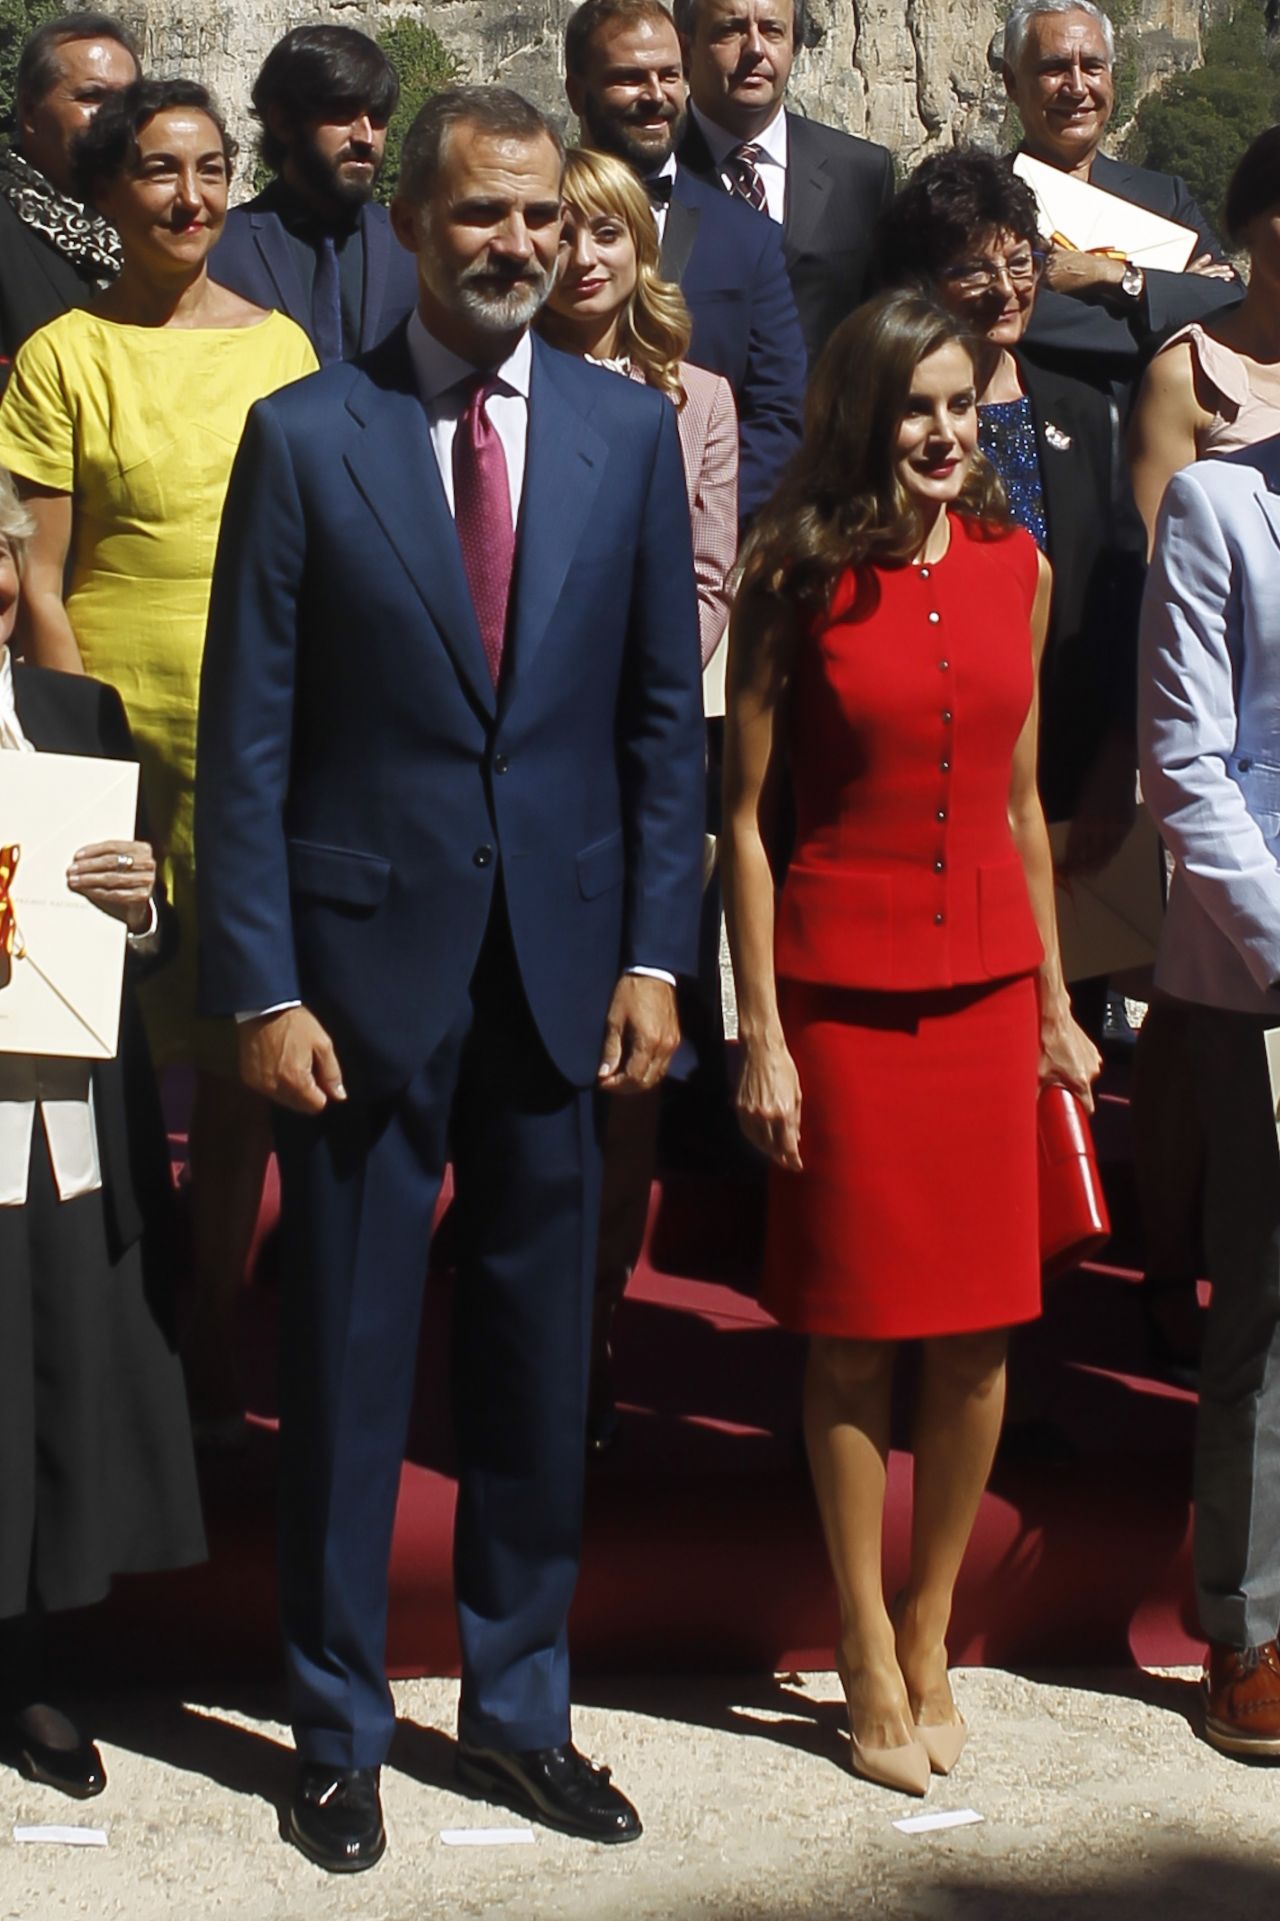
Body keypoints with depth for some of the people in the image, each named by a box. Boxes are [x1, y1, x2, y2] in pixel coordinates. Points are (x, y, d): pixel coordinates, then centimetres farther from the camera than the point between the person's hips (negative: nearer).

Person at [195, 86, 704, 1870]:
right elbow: (247, 734, -3)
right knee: (347, 1352, 7)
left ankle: (518, 1703, 29)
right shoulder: (305, 436, -3)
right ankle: (339, 1729, 23)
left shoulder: (628, 429, 5)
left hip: (562, 960, 3)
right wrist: (261, 988, -9)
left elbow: (664, 712, 7)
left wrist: (654, 953, 0)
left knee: (540, 1352, 11)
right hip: (365, 958, -2)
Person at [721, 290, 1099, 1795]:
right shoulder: (795, 577, -4)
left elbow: (1021, 800, 14)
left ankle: (929, 1633, 25)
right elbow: (744, 815, -4)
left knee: (979, 1330, 6)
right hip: (843, 986, -4)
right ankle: (870, 1667, 18)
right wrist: (759, 1033, -8)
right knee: (854, 1328, 4)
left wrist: (1057, 1002, 12)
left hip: (987, 982, 4)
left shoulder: (1016, 568, 8)